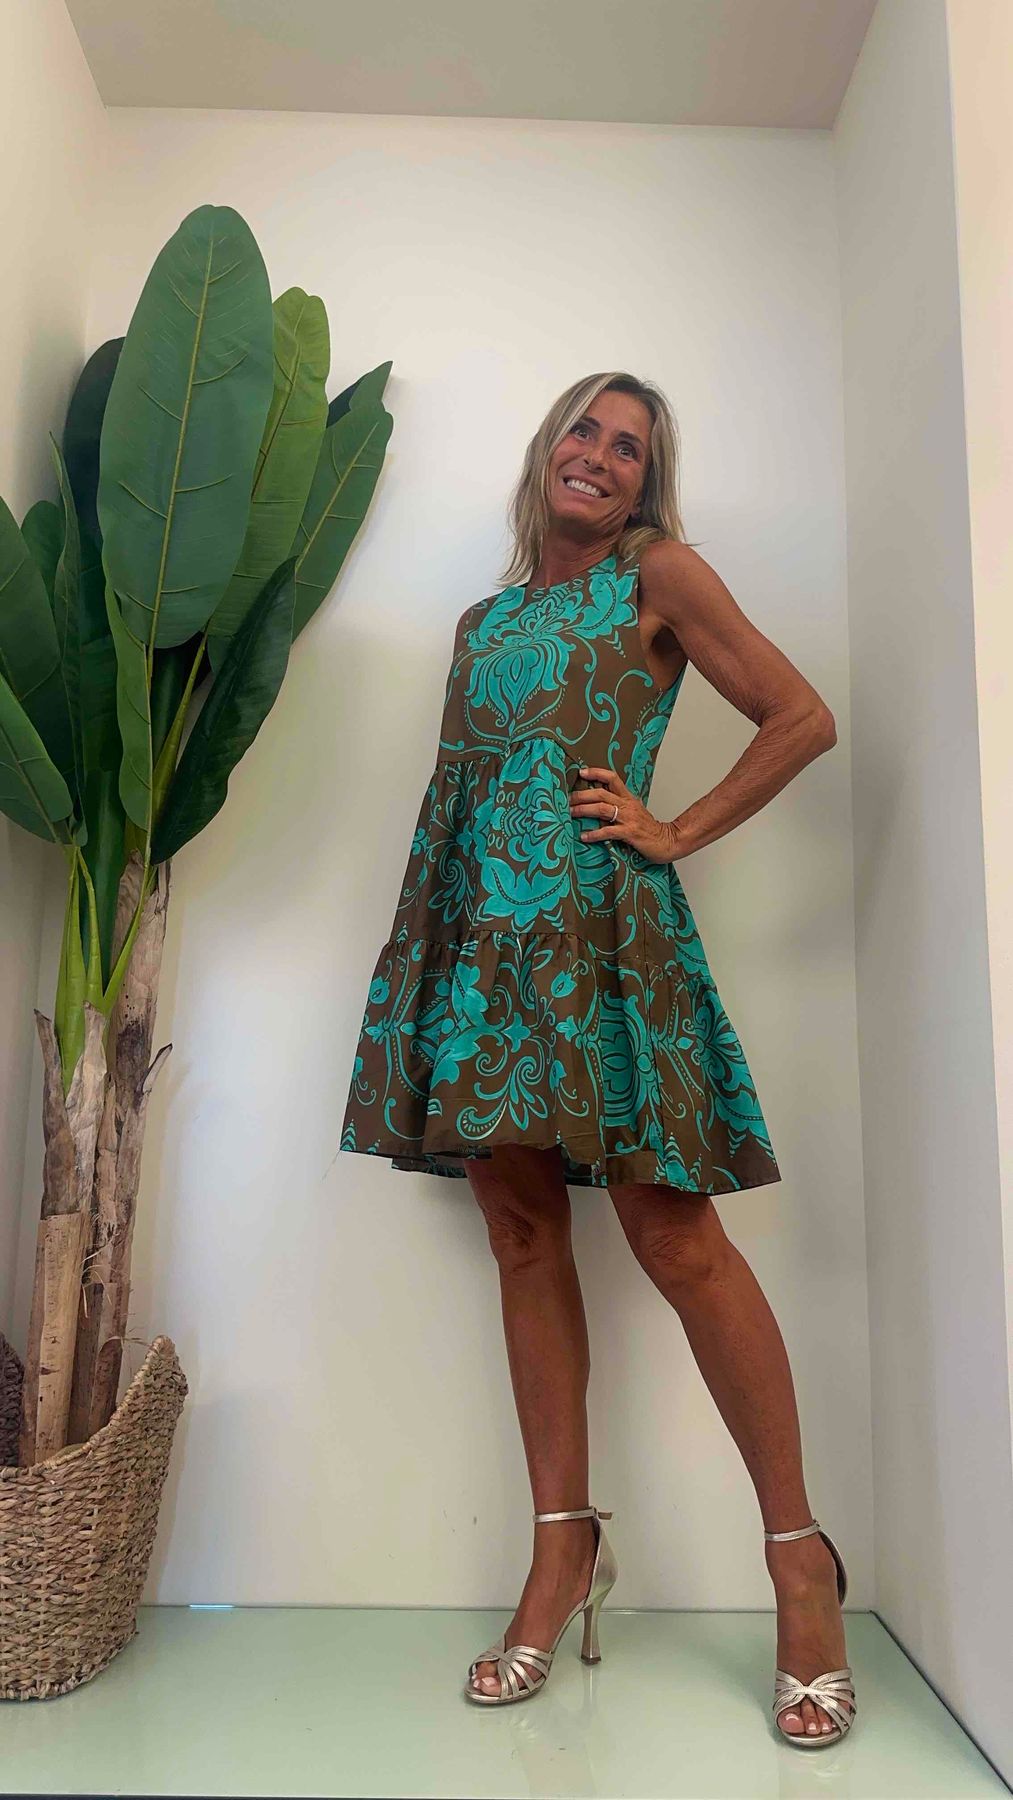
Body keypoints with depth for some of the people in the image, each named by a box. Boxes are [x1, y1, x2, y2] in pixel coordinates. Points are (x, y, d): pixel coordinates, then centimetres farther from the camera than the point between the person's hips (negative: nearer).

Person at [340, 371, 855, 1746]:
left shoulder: (660, 577, 7)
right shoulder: (484, 621, 22)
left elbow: (804, 719, 3)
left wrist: (678, 833, -3)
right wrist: (418, 939, 13)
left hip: (597, 928, -5)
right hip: (479, 935, 6)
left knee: (675, 1237, -8)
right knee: (524, 1236, 5)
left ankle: (799, 1554, 8)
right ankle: (564, 1550, 17)